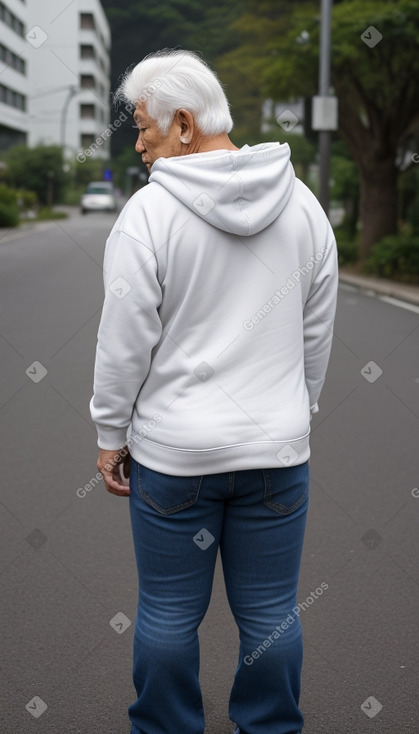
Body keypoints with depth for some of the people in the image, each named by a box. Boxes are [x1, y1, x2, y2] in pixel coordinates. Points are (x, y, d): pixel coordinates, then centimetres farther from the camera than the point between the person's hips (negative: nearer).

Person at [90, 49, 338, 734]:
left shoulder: (149, 211, -12)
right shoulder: (303, 203, 2)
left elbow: (125, 342, -10)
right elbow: (318, 332, 9)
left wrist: (111, 434, 2)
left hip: (174, 452, -3)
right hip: (278, 448, 4)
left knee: (168, 612, 12)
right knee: (271, 612, 14)